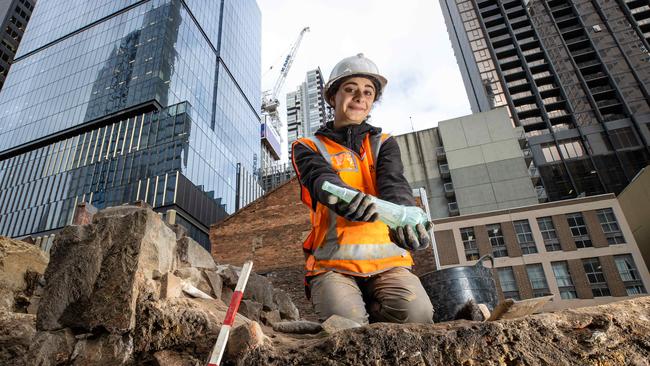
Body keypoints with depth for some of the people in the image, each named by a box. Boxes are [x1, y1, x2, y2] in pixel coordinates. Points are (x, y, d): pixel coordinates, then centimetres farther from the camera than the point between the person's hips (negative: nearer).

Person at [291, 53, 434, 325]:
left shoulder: (384, 144, 17)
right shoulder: (307, 148, 10)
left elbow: (394, 184, -6)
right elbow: (321, 179, -14)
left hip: (388, 261, 2)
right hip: (332, 263, -1)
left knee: (417, 314, -26)